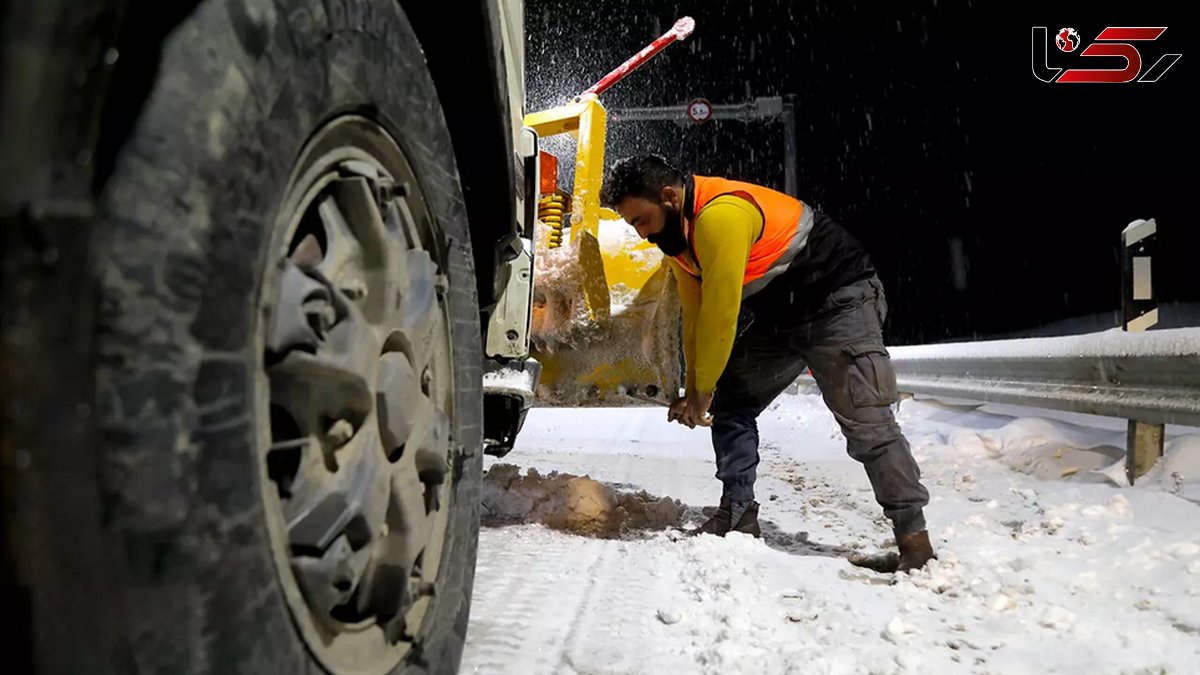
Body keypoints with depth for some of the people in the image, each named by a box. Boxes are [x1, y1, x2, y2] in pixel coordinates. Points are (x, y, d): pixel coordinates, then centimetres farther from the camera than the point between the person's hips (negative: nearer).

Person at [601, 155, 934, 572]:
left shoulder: (721, 215, -30)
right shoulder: (676, 234, 1)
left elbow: (722, 311, -27)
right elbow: (695, 315, 5)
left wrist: (702, 391, -17)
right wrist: (695, 392, 1)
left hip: (841, 300, -9)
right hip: (778, 315, 10)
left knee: (866, 422, -13)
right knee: (729, 403, 6)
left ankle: (913, 538, -5)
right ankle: (738, 516, 11)